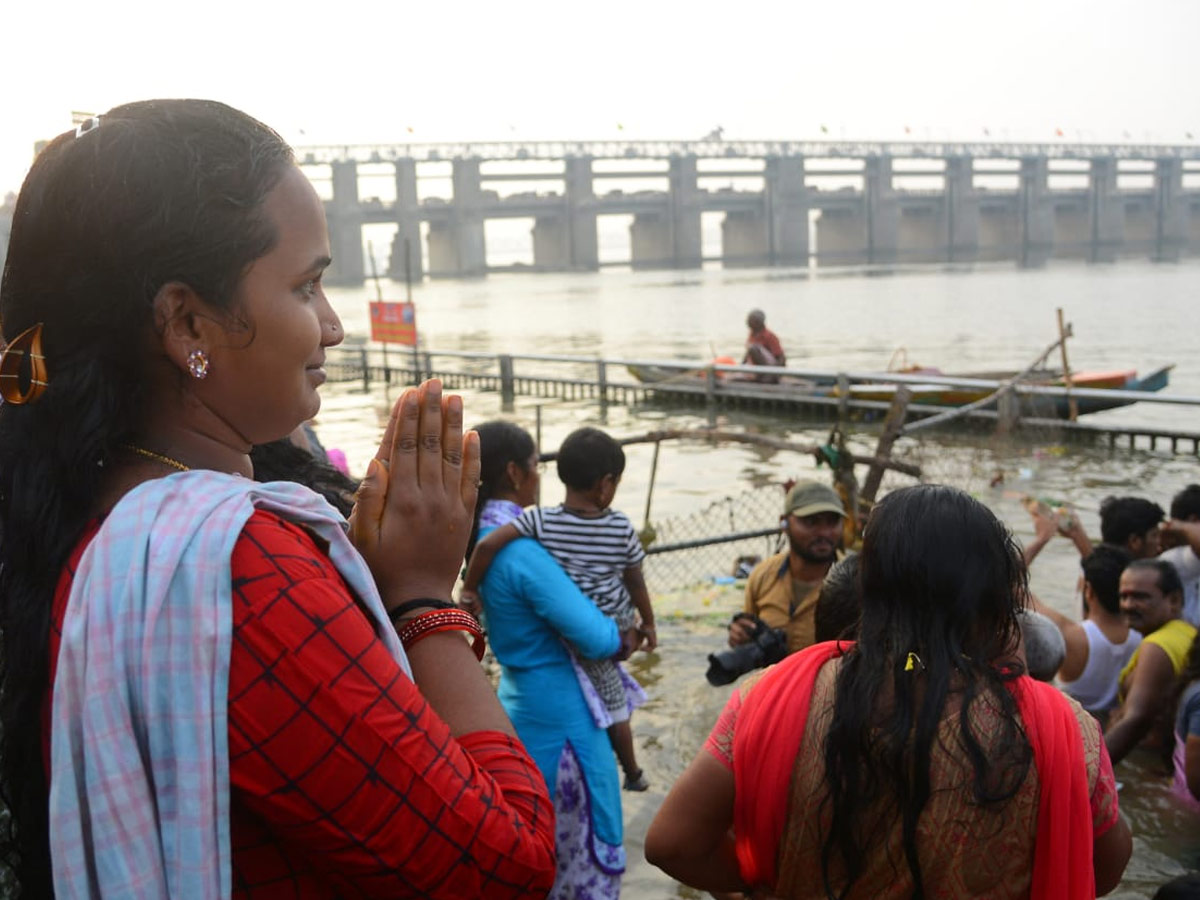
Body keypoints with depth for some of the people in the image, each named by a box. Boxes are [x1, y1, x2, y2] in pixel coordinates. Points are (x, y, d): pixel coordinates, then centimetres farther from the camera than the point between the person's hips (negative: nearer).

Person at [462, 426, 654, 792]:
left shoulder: (542, 520, -20)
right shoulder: (621, 528, -14)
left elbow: (486, 545, -29)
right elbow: (636, 582, -1)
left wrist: (469, 590, -15)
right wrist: (648, 623, 15)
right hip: (618, 626, 1)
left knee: (612, 703, 19)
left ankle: (631, 771, 34)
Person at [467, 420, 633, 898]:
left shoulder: (483, 538, 2)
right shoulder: (521, 552, -25)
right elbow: (594, 638, -26)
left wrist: (610, 630, 0)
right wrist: (624, 639, -5)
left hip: (522, 700, 9)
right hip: (560, 714, -9)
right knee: (583, 848, 6)